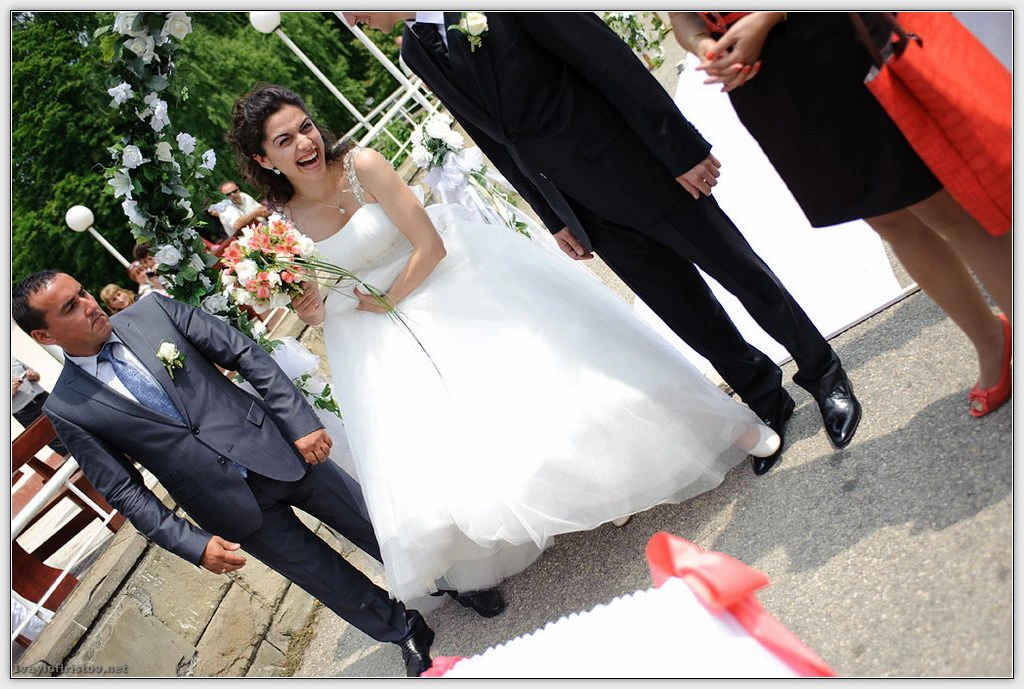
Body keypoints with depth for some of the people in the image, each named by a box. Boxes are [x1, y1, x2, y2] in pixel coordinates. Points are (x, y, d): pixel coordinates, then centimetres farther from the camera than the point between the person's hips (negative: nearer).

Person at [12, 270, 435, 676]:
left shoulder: (153, 311, -4)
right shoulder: (66, 410, -5)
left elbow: (247, 355, -4)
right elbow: (124, 491, -3)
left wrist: (301, 422, -11)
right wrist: (193, 544, -11)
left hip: (280, 448, 1)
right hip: (234, 505, -1)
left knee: (380, 533, 12)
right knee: (330, 581, 11)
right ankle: (405, 631, 37)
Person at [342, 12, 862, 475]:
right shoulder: (416, 51, 3)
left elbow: (605, 55, -17)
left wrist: (683, 146, -17)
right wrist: (553, 217, 13)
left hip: (632, 164, -5)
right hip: (578, 203, 5)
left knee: (739, 272, 9)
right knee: (688, 315, 11)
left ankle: (821, 371, 33)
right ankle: (768, 402, 34)